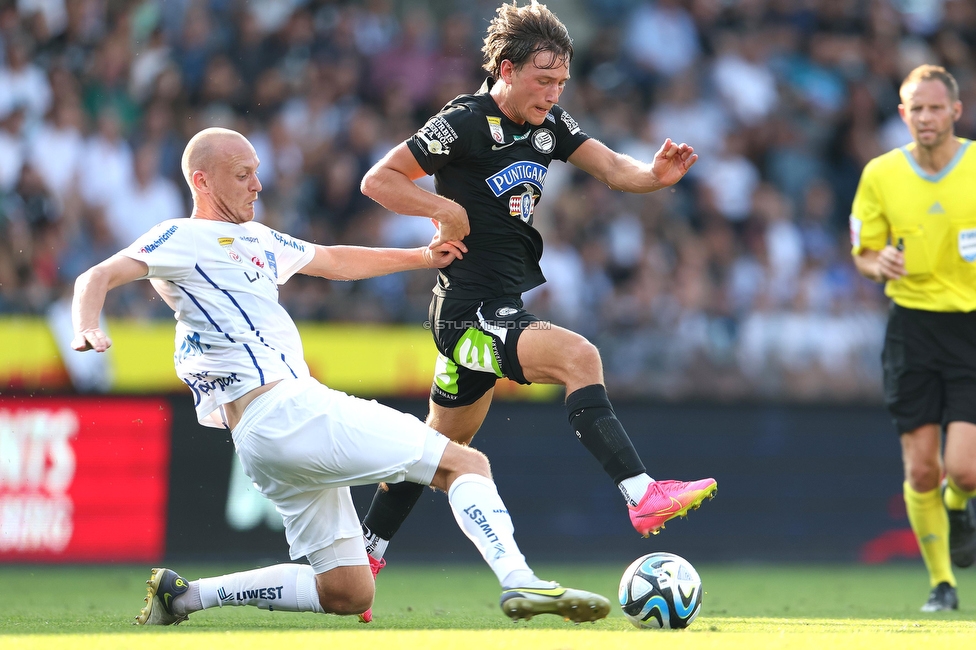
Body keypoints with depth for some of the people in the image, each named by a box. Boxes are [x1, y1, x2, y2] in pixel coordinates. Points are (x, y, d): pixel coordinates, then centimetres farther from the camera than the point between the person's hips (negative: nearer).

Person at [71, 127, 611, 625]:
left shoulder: (256, 239, 26)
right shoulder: (182, 239, 0)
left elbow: (334, 261, 40)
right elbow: (99, 278, -13)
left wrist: (421, 257, 40)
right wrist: (86, 331, -34)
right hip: (285, 410, -10)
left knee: (347, 594, 10)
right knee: (466, 463, -9)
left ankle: (183, 595, 8)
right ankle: (520, 583, -28)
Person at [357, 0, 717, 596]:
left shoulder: (549, 123, 8)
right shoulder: (466, 123, -13)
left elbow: (612, 169, -1)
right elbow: (378, 179, -11)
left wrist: (654, 174, -21)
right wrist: (445, 208, -22)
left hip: (500, 311, 9)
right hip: (471, 308, -9)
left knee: (443, 444, 19)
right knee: (579, 356, -28)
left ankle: (365, 555, 31)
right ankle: (643, 497, -35)